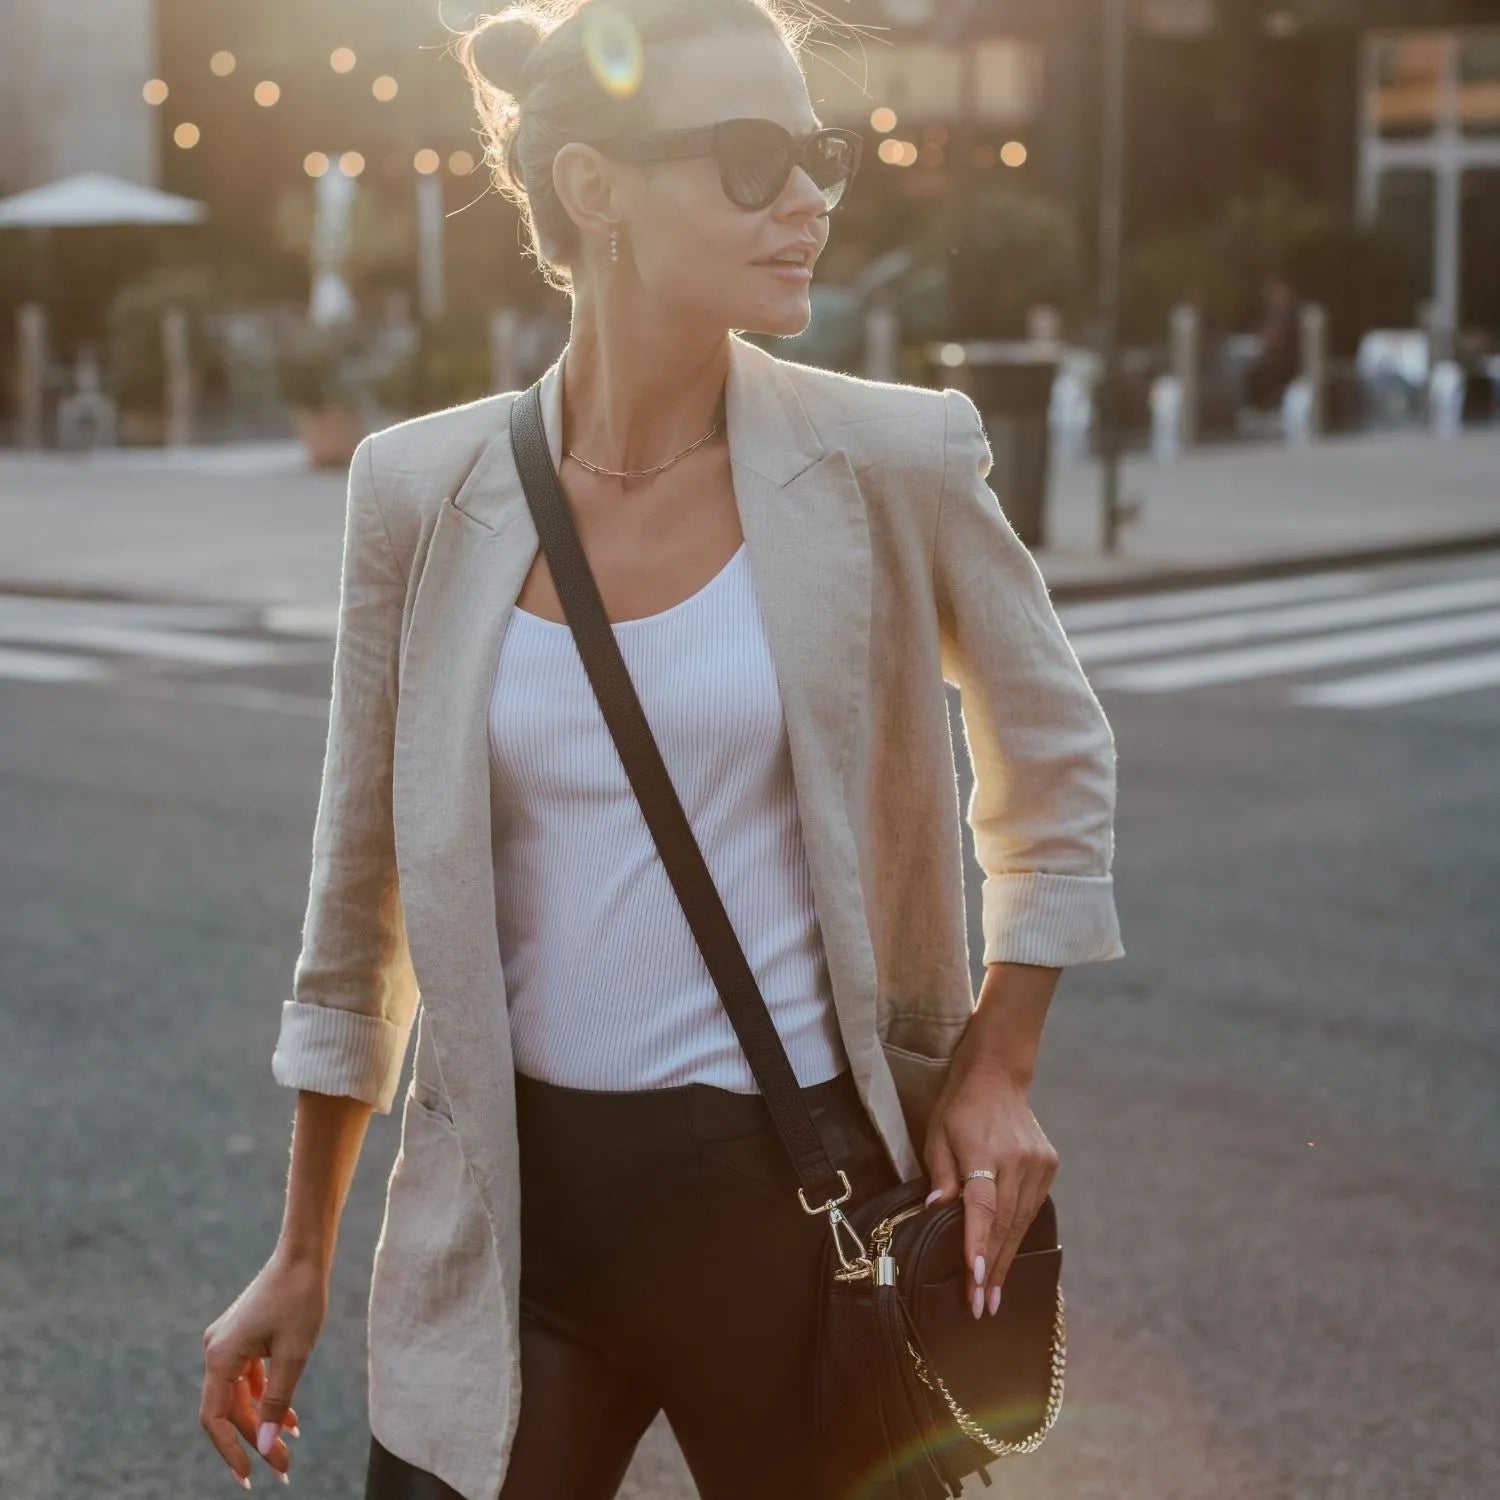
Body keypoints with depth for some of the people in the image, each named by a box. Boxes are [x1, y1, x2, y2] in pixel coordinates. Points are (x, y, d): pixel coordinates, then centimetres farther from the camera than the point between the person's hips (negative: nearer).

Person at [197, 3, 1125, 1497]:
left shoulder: (887, 463, -7)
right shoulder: (426, 492, -3)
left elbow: (1055, 759, 10)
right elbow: (361, 887, 7)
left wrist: (995, 1070, 2)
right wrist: (301, 1259, 11)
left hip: (804, 1201, -1)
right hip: (515, 1207, 1)